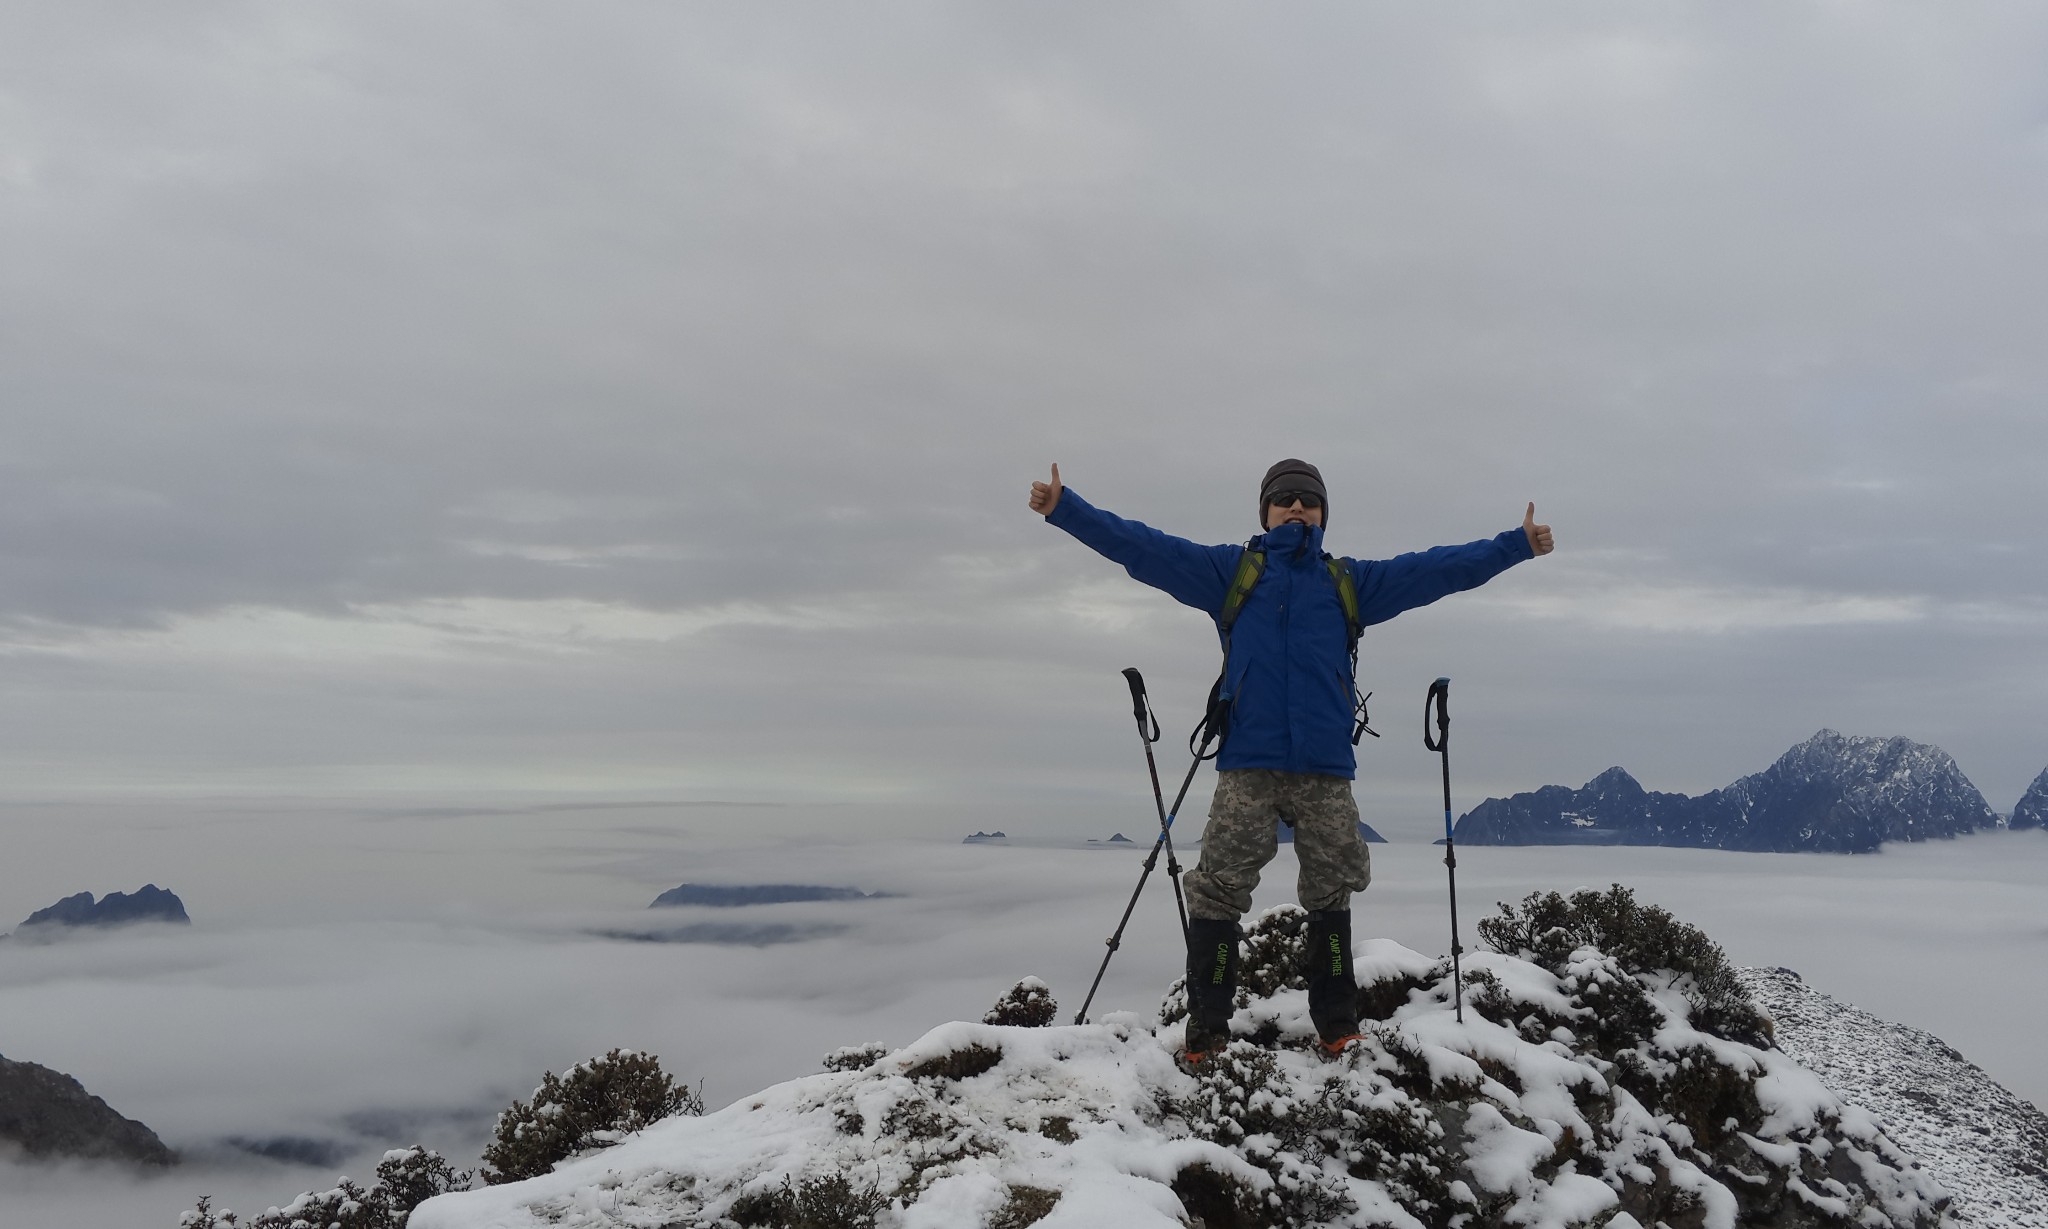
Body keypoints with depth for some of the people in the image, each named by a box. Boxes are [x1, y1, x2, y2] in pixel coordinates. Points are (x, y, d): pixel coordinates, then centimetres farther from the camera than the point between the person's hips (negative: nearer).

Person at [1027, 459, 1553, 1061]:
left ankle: (1338, 1027, 19)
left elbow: (1438, 568, 17)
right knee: (1218, 892, -4)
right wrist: (1064, 508, -1)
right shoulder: (1231, 571, 12)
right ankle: (1206, 1031, 4)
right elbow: (1141, 546, 7)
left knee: (1330, 897, 7)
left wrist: (1516, 544, 11)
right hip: (1247, 768, -2)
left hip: (1326, 770, 2)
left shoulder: (1350, 581, 18)